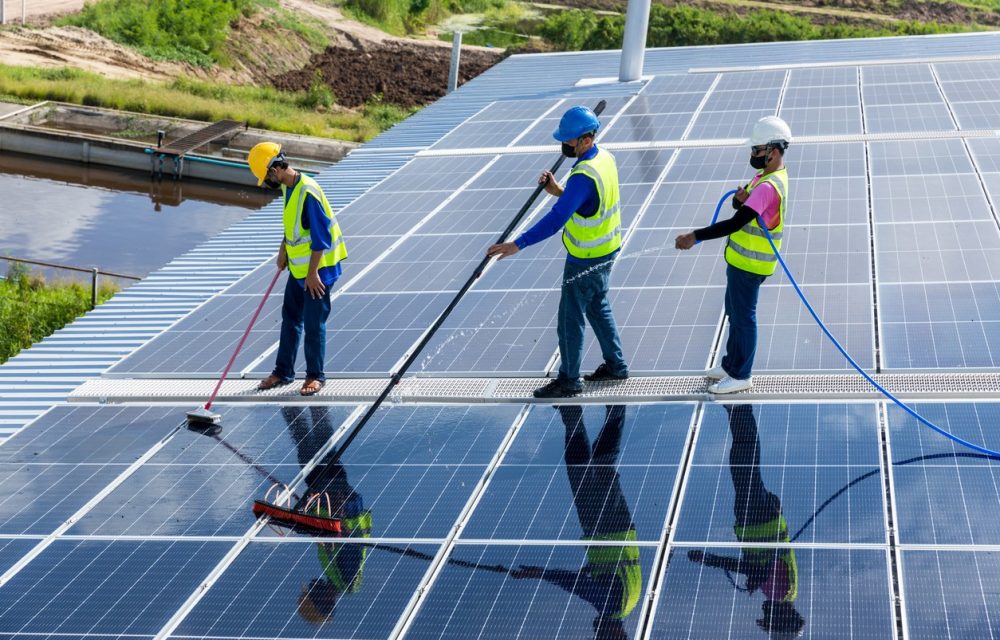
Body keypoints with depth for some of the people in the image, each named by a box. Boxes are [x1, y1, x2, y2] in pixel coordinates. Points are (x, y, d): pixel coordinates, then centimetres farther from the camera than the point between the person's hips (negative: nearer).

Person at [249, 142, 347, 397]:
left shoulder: (308, 192, -25)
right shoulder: (287, 187, 3)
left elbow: (321, 237, -24)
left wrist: (313, 273, -22)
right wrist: (284, 248, 18)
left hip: (318, 268, -9)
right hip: (298, 267, 9)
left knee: (313, 323, -1)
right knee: (290, 318, 15)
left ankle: (315, 376, 12)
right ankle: (283, 371, 26)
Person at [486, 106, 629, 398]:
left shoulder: (584, 176, -31)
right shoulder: (605, 158, -2)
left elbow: (556, 219, -38)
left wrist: (518, 244, -41)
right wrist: (559, 191, -5)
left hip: (586, 259, -10)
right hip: (606, 250, 10)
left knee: (570, 318, 4)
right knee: (598, 308, 25)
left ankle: (569, 380, 17)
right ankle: (615, 364, 37)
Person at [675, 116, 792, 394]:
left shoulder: (769, 187, -27)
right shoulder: (767, 175, 6)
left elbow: (734, 223, -32)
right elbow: (739, 207, 12)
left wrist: (695, 237, -32)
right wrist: (740, 197, -13)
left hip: (750, 264, -10)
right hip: (741, 258, 10)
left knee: (743, 317, 2)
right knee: (734, 312, 22)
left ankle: (741, 375, 14)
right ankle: (731, 364, 36)